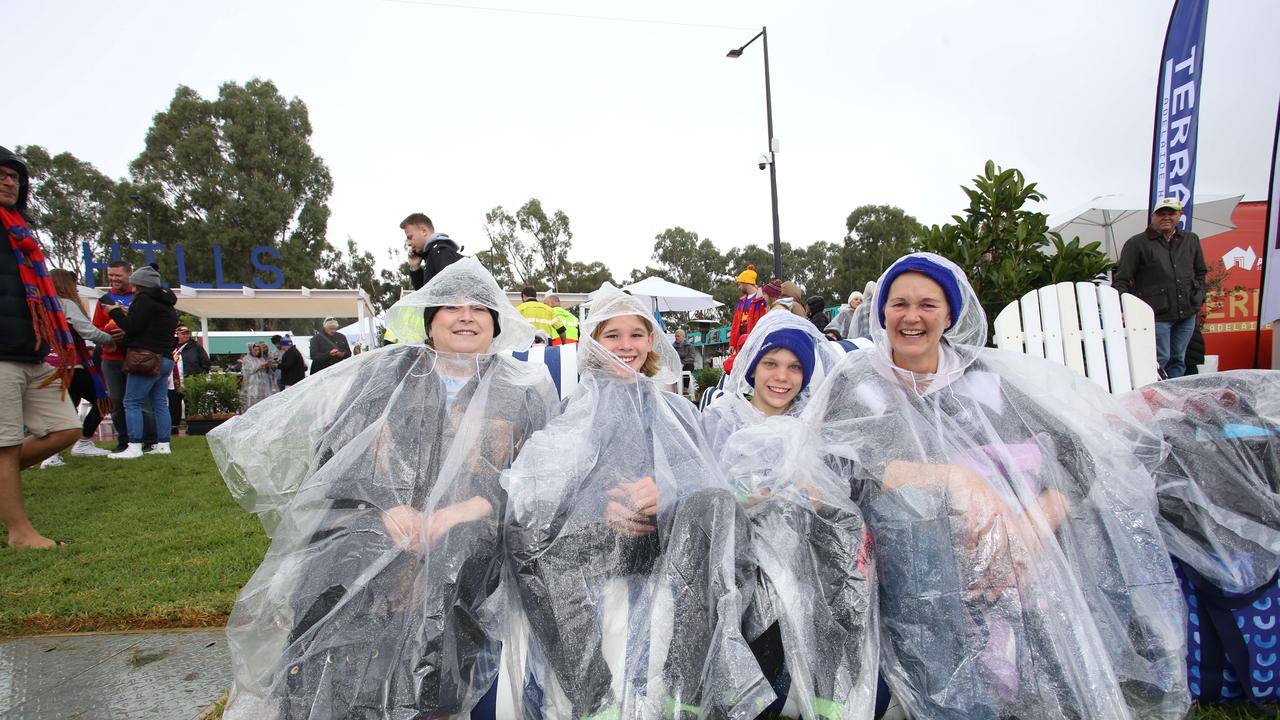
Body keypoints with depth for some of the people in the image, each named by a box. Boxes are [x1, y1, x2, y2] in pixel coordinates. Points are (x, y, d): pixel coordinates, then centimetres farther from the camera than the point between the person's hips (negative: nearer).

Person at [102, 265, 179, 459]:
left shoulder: (145, 299, -6)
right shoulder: (167, 305, 21)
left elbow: (131, 328, -11)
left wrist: (115, 311, 3)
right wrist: (128, 315, 19)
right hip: (166, 359, 9)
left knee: (132, 402, -6)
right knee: (160, 403, 9)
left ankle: (134, 447, -10)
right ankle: (163, 445, 8)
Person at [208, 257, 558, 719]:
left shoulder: (525, 393, 10)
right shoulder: (384, 372, 13)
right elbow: (336, 451, 8)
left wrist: (462, 513, -12)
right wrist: (383, 508, -10)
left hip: (463, 554, 0)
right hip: (364, 544, 1)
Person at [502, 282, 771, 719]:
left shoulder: (675, 410, 22)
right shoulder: (576, 409, 17)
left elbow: (702, 480, 7)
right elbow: (541, 487, 3)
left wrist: (666, 492, -18)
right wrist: (600, 506, -18)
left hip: (662, 544, 1)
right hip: (592, 547, 0)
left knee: (716, 502, -31)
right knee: (524, 531, -31)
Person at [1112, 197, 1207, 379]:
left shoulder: (1191, 240, 13)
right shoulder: (1137, 243, -4)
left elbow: (1200, 272, 25)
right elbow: (1121, 280, -7)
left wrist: (1198, 299, 12)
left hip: (1187, 314, 6)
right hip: (1157, 315, -5)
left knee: (1179, 359, 11)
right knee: (1160, 359, -6)